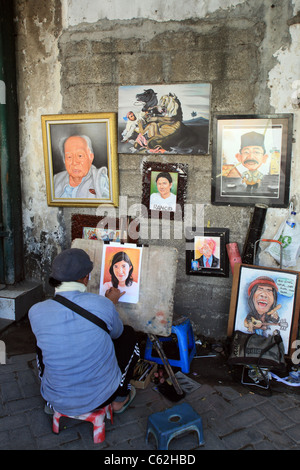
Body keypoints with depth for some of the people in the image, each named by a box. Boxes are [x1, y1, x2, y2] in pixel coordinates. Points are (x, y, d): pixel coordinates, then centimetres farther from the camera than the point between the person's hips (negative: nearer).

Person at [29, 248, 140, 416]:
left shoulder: (36, 312, -15)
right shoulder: (102, 304, -20)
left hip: (59, 402, 2)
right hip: (102, 397, -1)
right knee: (129, 334, 19)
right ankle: (120, 399, 27)